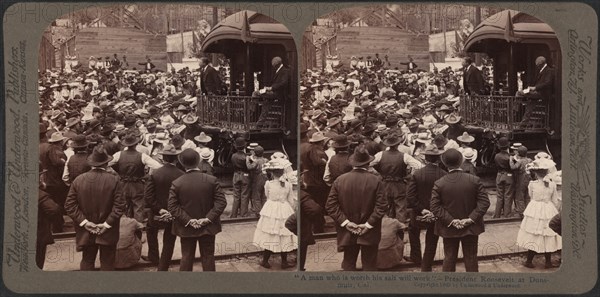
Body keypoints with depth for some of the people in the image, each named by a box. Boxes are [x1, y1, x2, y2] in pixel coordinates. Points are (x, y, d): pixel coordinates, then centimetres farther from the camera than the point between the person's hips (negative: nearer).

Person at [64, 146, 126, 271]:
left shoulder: (78, 180, -5)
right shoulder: (114, 180, -11)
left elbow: (69, 205, -6)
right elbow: (120, 206, -15)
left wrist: (84, 222, -5)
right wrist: (107, 223, -9)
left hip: (85, 232, 2)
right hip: (108, 233, -2)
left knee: (87, 261, 14)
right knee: (107, 263, 9)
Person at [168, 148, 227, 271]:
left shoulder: (176, 183, -10)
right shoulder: (212, 180, -9)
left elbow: (172, 207, -13)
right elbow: (221, 202, -11)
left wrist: (188, 220, -12)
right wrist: (208, 218, -12)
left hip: (186, 228, 0)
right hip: (208, 227, 0)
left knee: (186, 258, 11)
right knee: (208, 257, 11)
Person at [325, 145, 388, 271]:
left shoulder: (340, 180, -6)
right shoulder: (376, 181, -10)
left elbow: (330, 206, -7)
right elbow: (381, 206, -14)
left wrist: (345, 222, -6)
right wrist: (369, 224, -9)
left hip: (347, 233, 1)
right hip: (370, 233, -1)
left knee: (349, 263, 13)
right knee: (369, 265, 10)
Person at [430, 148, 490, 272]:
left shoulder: (439, 184, -12)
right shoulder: (475, 180, -10)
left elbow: (435, 207, -14)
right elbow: (484, 202, -11)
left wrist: (450, 220, -12)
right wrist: (471, 218, -12)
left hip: (449, 229, 0)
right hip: (471, 227, 0)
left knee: (449, 258, 12)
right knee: (471, 258, 12)